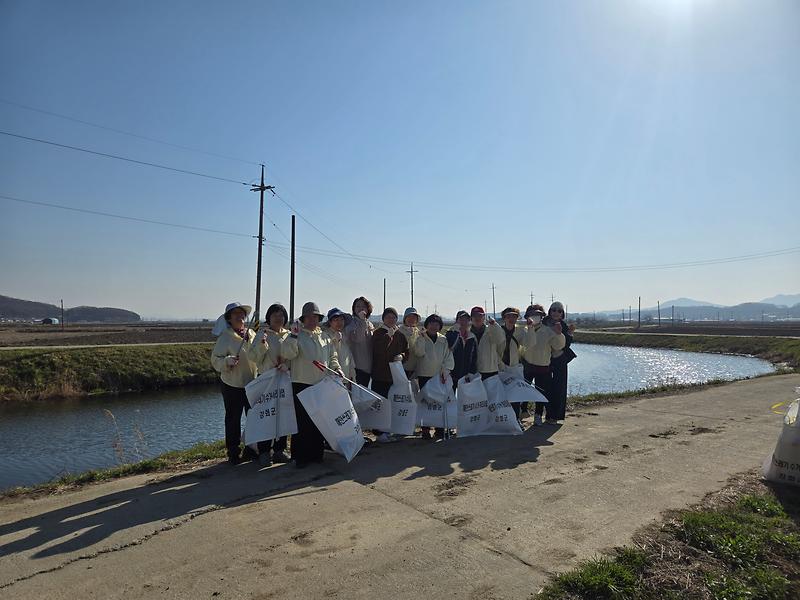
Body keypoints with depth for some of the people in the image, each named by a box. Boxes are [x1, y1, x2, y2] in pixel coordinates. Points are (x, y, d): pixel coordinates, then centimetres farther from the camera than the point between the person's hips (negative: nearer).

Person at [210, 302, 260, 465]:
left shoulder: (252, 334, 7)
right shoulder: (225, 337, -6)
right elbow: (215, 360, -9)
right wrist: (227, 361, -26)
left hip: (252, 383, 4)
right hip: (232, 385, -4)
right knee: (233, 419, 5)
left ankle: (251, 450, 22)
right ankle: (233, 454, 18)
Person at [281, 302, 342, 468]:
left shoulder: (325, 337, 15)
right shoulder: (297, 336, -1)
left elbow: (332, 357, 20)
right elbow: (287, 354, -16)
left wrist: (337, 370, 4)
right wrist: (293, 335, -24)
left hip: (323, 384, 5)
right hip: (302, 384, -5)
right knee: (302, 421, -2)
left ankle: (317, 453, 23)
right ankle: (300, 456, 9)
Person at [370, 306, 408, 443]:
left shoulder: (400, 334, 12)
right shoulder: (378, 333, -2)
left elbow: (406, 350, 16)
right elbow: (378, 350, -18)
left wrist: (401, 356, -5)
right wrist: (389, 335, -18)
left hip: (395, 373, 5)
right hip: (380, 374, -4)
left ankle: (387, 430, 18)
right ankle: (379, 432, 5)